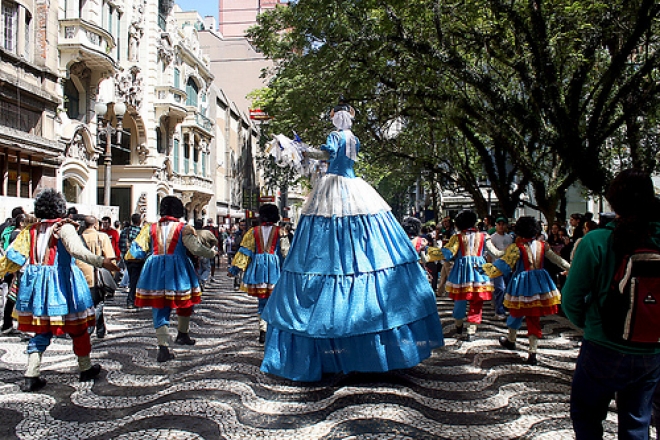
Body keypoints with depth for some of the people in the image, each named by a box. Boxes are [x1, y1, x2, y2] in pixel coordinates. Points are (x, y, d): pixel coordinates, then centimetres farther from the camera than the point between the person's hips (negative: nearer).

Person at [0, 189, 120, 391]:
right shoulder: (64, 227, -10)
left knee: (41, 331, 12)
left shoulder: (31, 230, 6)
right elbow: (76, 250, -26)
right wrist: (100, 261, -34)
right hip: (62, 284, -5)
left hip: (37, 284, 5)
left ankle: (31, 375, 6)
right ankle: (86, 369, 22)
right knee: (77, 328, 10)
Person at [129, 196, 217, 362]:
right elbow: (196, 249, -11)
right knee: (184, 303, 21)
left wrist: (150, 254, 21)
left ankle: (163, 347, -4)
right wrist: (212, 253, 5)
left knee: (159, 310, 5)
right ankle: (183, 335, 36)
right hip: (178, 271, -2)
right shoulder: (184, 228, -5)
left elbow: (137, 250, 1)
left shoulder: (150, 228, 3)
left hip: (155, 271, 2)